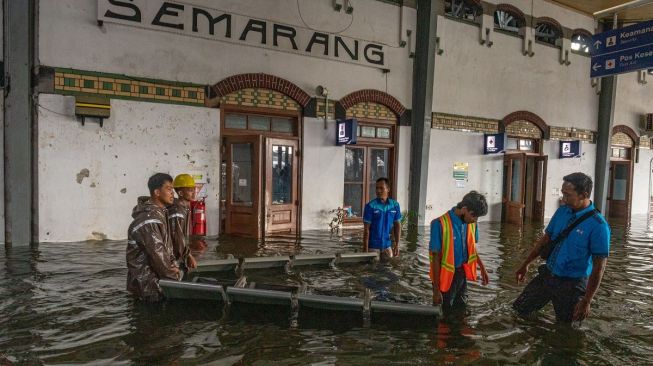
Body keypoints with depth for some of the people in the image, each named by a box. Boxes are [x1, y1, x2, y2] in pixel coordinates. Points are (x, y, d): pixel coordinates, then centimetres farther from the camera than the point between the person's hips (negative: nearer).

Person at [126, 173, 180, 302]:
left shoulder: (160, 212, 10)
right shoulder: (149, 219, -22)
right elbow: (157, 253, -22)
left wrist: (172, 265, 3)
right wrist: (172, 275, -11)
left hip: (158, 275, 9)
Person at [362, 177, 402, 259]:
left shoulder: (395, 205, 0)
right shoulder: (370, 206, -12)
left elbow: (397, 225, 6)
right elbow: (366, 229, -10)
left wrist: (397, 245, 1)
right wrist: (365, 249, -12)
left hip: (387, 245, 3)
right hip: (373, 245, -3)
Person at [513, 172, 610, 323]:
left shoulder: (598, 225, -20)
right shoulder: (562, 211, -2)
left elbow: (599, 267, -19)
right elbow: (545, 239, 9)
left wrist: (586, 302, -19)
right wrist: (525, 264, 13)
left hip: (572, 283, -5)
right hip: (547, 275, 5)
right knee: (519, 309, 10)